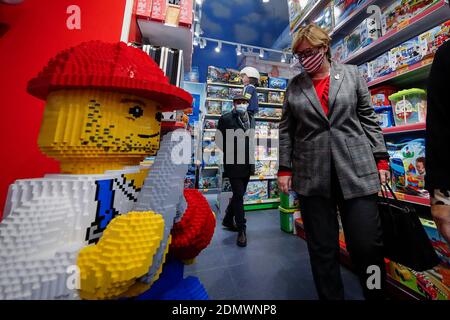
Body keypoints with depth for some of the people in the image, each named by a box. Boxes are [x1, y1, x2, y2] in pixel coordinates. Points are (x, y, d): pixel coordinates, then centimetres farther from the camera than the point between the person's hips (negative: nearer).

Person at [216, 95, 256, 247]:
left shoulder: (251, 119, 13)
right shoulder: (226, 119, -3)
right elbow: (219, 139, -3)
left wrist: (251, 158, 11)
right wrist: (230, 153, -3)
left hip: (247, 164, 6)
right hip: (234, 164, -6)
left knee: (239, 194, 15)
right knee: (238, 195, -2)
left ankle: (228, 220, 36)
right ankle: (241, 230, 14)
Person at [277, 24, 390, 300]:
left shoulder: (352, 74, 14)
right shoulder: (294, 85, 12)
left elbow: (368, 118, 11)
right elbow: (286, 130, 7)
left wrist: (381, 158, 3)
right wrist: (284, 168, 2)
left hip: (357, 171, 1)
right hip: (312, 176, 0)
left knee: (368, 245, 5)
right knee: (322, 250, 8)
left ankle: (378, 294, 35)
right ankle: (330, 297, 32)